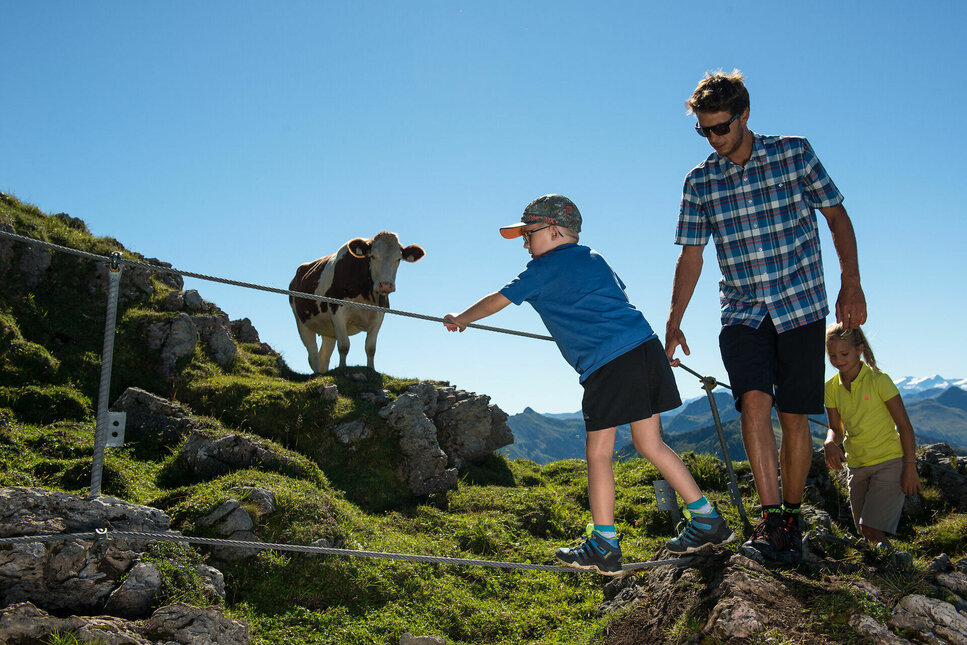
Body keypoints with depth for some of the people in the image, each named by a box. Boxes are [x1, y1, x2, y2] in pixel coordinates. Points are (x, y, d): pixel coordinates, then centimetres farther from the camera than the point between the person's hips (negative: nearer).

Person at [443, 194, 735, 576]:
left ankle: (604, 546, 5)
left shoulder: (544, 268, 4)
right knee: (650, 444, 15)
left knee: (598, 454, 0)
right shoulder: (593, 258, 24)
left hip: (609, 363, -8)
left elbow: (497, 301, 13)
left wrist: (461, 319, 29)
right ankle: (707, 520, 17)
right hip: (645, 344, 8)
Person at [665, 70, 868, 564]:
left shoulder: (794, 153, 0)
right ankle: (771, 519, -19)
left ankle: (791, 520, 14)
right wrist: (673, 324, 4)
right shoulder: (700, 182, 4)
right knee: (754, 401, -21)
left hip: (801, 306, -1)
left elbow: (836, 215, 6)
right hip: (742, 312, 1)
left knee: (794, 415, -1)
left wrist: (851, 282, -3)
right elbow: (690, 256, 8)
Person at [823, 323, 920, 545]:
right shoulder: (831, 388, 2)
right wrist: (830, 444, -16)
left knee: (871, 531, -16)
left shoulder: (878, 380, -13)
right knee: (866, 533, 9)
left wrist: (910, 468, -12)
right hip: (856, 466, 6)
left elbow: (904, 425, -9)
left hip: (889, 462, -6)